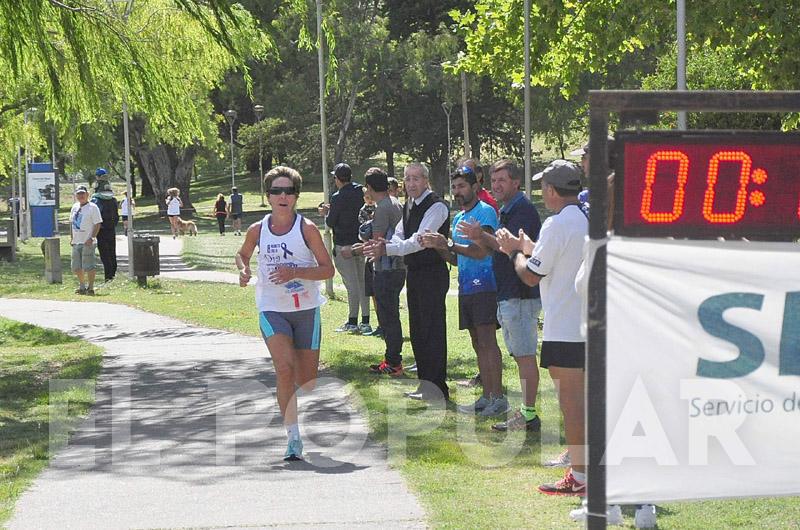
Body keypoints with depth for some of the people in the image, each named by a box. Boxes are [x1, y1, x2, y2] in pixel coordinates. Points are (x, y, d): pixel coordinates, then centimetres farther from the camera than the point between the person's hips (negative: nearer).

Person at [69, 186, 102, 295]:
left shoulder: (92, 207, -7)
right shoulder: (75, 207, 15)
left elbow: (98, 224, -11)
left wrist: (92, 238, -18)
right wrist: (71, 238, 15)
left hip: (88, 242, -7)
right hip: (76, 242, 7)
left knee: (88, 266, -9)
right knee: (76, 266, 11)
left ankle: (90, 288, -3)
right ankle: (82, 286, 24)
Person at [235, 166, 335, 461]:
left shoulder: (306, 229, -7)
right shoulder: (258, 230, 0)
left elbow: (328, 270, -6)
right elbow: (242, 254, 22)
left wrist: (295, 272, -21)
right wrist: (243, 270, -1)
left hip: (306, 309, 0)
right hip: (272, 311, 0)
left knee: (307, 381, 8)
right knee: (284, 369, -22)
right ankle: (293, 437, -16)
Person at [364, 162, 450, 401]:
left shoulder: (436, 206, -15)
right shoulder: (409, 206, 14)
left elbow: (419, 240, -24)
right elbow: (400, 237, 11)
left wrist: (386, 249, -31)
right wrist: (385, 244, -13)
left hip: (432, 273, -9)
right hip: (414, 273, 9)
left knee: (432, 332, -7)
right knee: (417, 331, 14)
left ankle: (437, 388, -2)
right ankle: (425, 384, 23)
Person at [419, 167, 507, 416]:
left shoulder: (485, 212, -9)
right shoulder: (458, 218, 19)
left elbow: (481, 251, -18)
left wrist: (447, 244, -17)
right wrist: (438, 246, 3)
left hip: (483, 285, -9)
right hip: (465, 287, 9)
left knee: (488, 341, -11)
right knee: (478, 344, 10)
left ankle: (498, 397, -10)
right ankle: (486, 397, 14)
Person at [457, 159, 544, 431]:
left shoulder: (523, 209, -13)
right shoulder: (507, 210, 19)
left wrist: (481, 236, -23)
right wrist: (480, 239, 5)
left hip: (521, 294, -11)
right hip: (507, 294, 11)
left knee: (525, 355, -8)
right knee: (520, 355, 13)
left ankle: (529, 415, -6)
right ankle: (527, 412, 17)